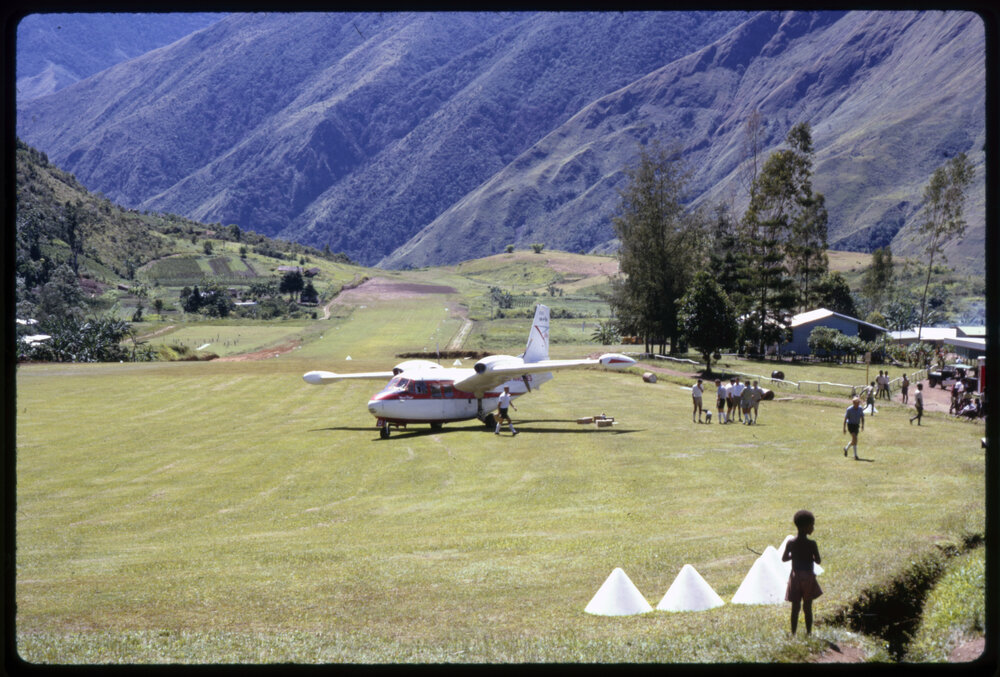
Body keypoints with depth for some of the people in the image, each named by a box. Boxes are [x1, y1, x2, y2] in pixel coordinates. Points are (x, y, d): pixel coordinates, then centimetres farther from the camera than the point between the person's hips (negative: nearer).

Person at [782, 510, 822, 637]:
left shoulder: (790, 543, -5)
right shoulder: (811, 544, -15)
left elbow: (783, 558, 4)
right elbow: (818, 560, -7)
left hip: (795, 577, 2)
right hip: (808, 577, -2)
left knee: (795, 607, 9)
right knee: (808, 607, 10)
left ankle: (793, 633, 10)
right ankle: (808, 632, 16)